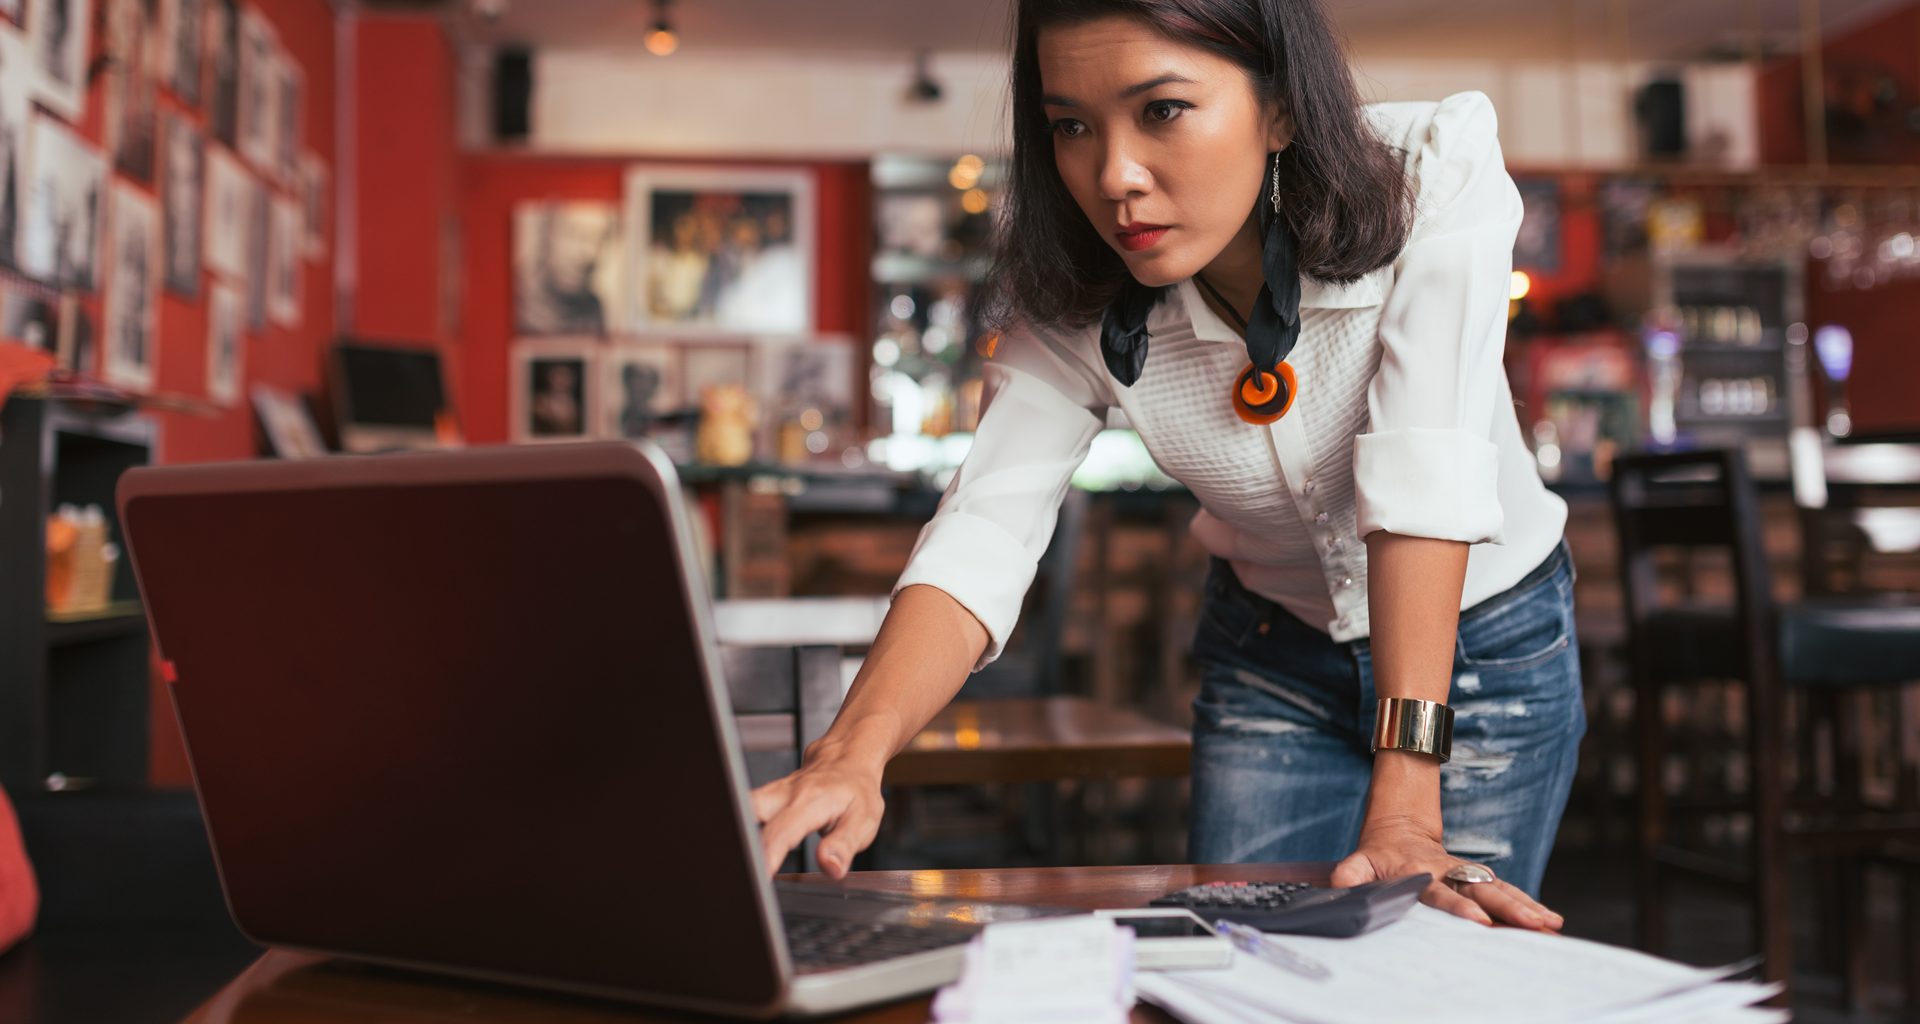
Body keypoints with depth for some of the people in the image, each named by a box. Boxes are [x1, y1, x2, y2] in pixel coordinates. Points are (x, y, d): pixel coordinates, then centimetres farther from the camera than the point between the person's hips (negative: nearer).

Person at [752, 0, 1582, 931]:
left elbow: (1426, 485, -37)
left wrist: (1405, 810, -43)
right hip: (1272, 655, 2)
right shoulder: (1071, 305, -21)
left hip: (1491, 643, -1)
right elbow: (979, 537, -31)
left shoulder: (1434, 181, -28)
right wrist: (851, 752, -50)